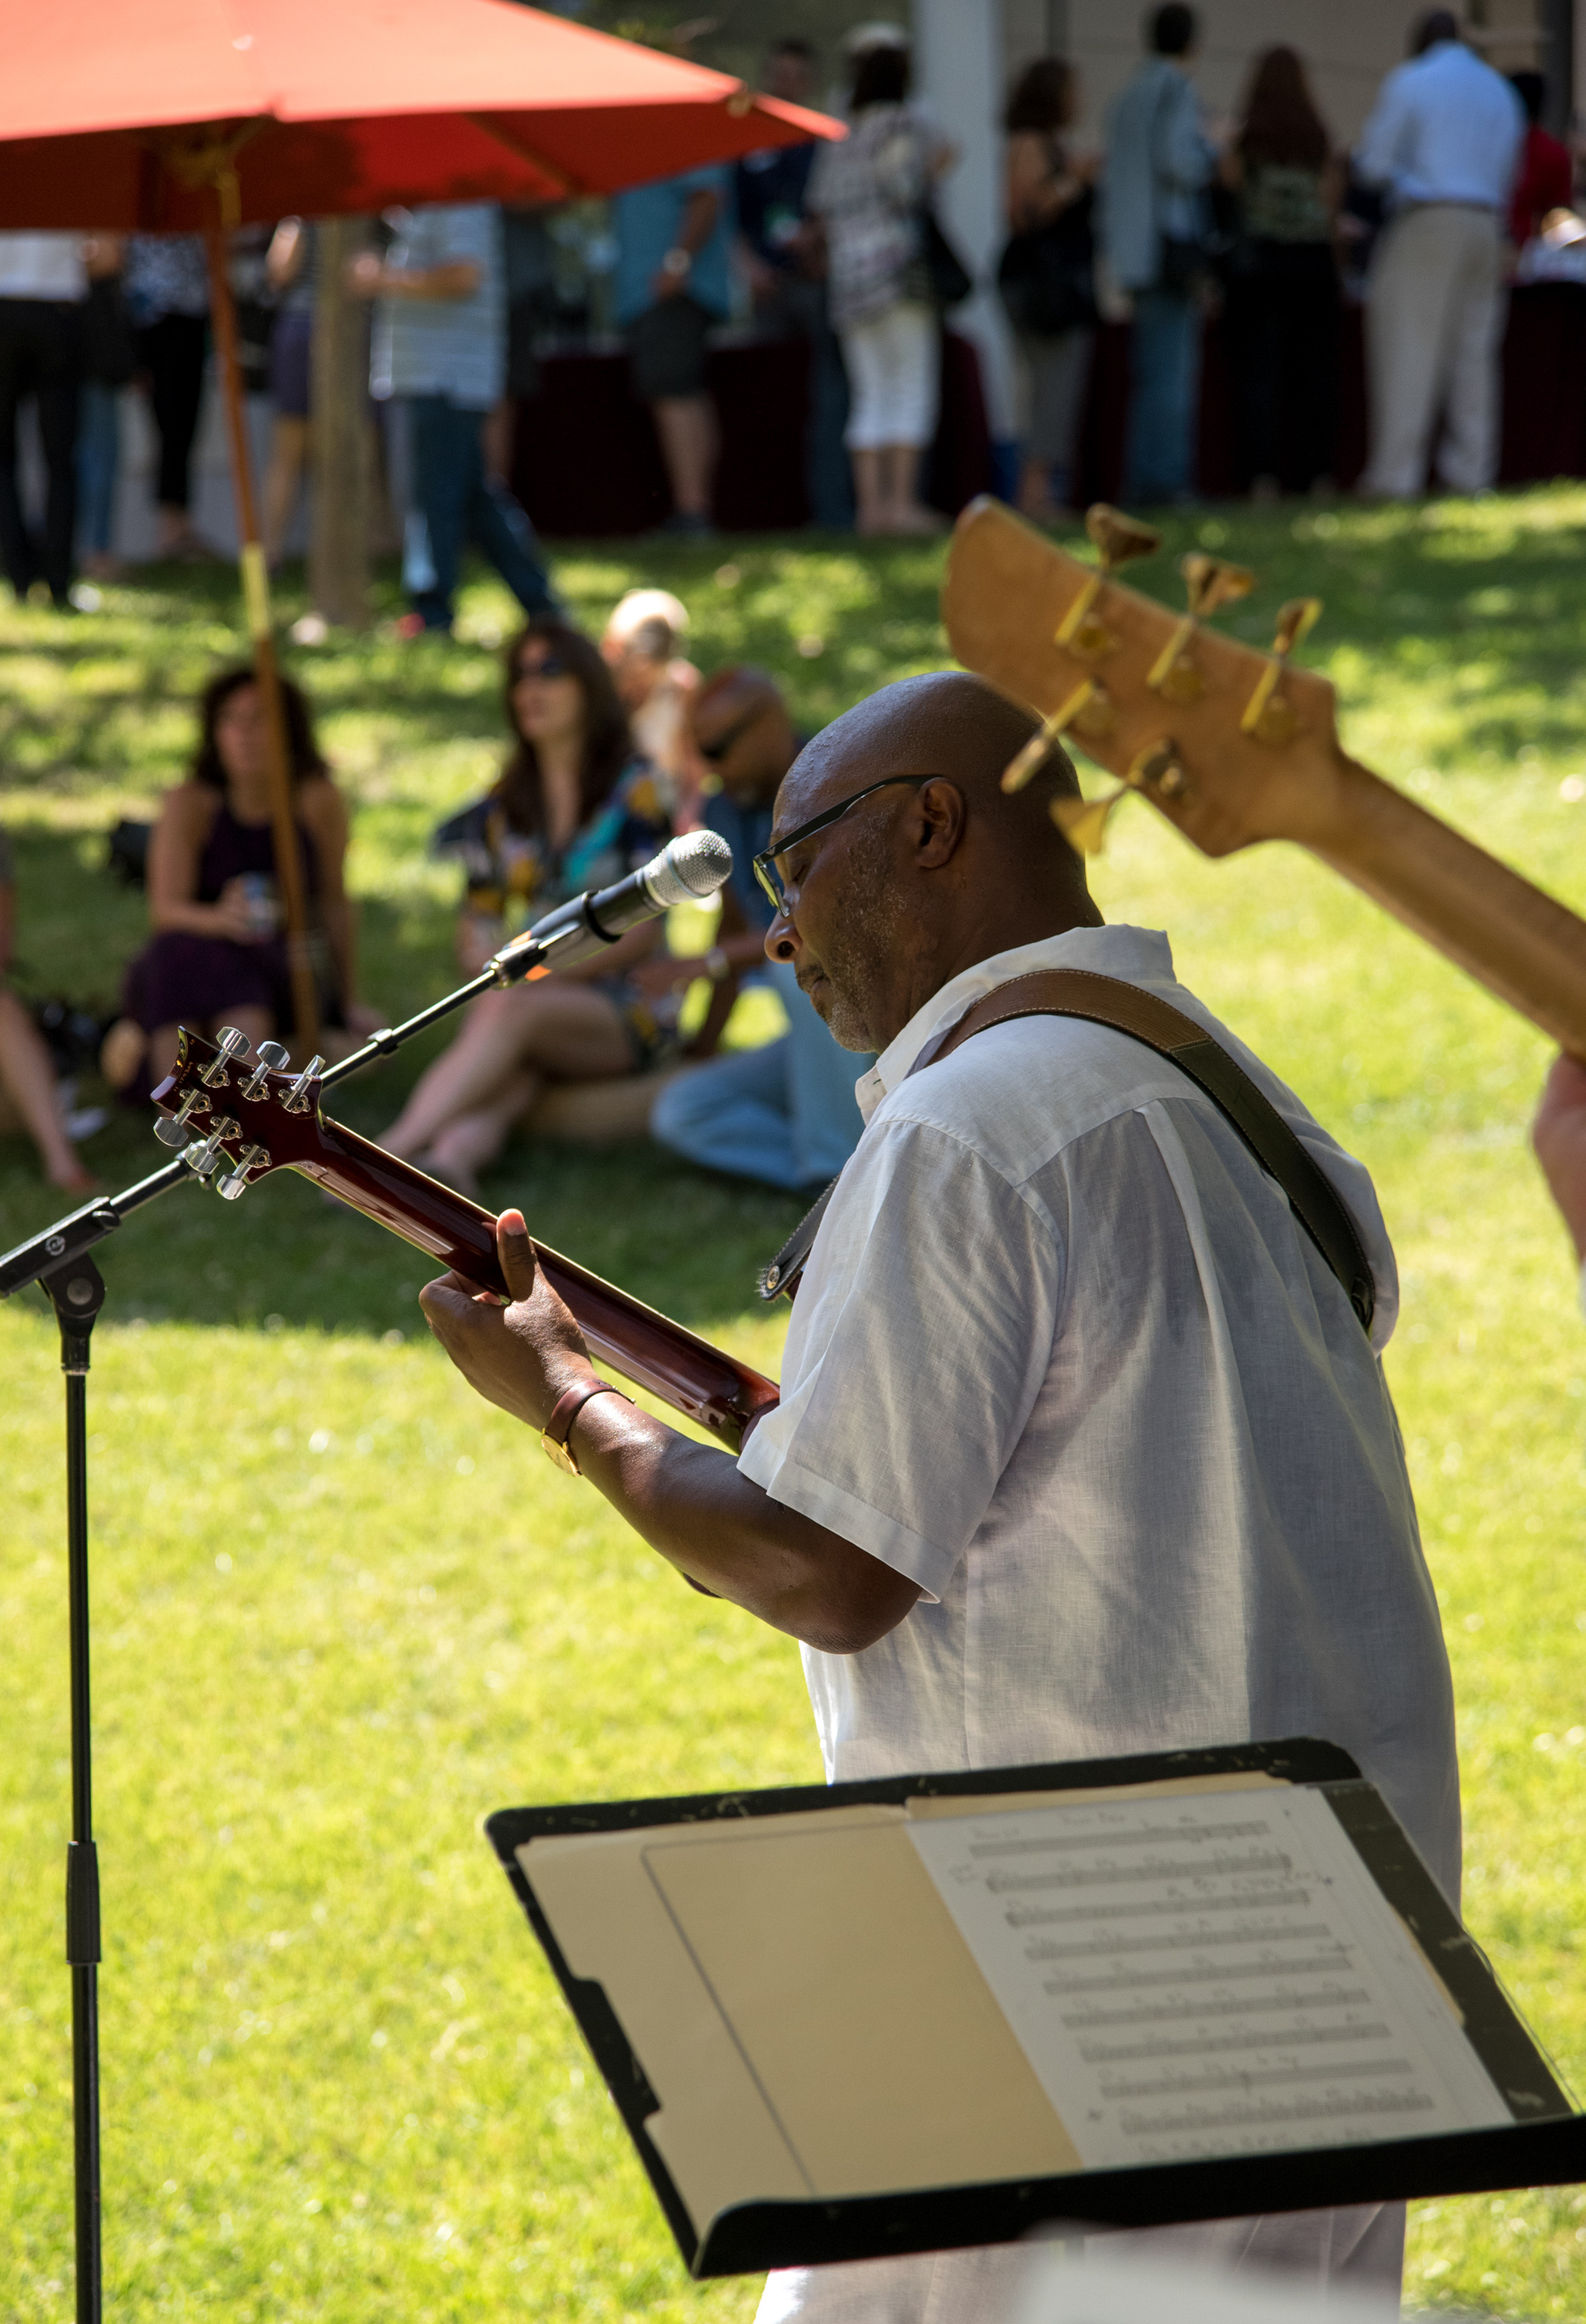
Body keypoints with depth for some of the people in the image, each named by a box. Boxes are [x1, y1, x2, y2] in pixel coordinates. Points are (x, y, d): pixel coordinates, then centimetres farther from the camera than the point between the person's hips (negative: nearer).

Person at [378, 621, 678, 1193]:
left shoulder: (636, 791, -1)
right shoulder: (505, 808, 15)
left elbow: (643, 930, -7)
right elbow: (477, 925, 15)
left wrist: (548, 977, -18)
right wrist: (490, 968, -9)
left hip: (627, 1010, -4)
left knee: (511, 1009, -35)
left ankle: (390, 1150, -49)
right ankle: (453, 1157, -65)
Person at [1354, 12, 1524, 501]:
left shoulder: (1411, 81, -1)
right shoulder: (1500, 90, 17)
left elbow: (1373, 164, -2)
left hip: (1426, 222, -5)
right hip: (1486, 226, 5)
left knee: (1408, 347, -7)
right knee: (1473, 348, 7)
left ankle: (1396, 473, -13)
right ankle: (1470, 472, 2)